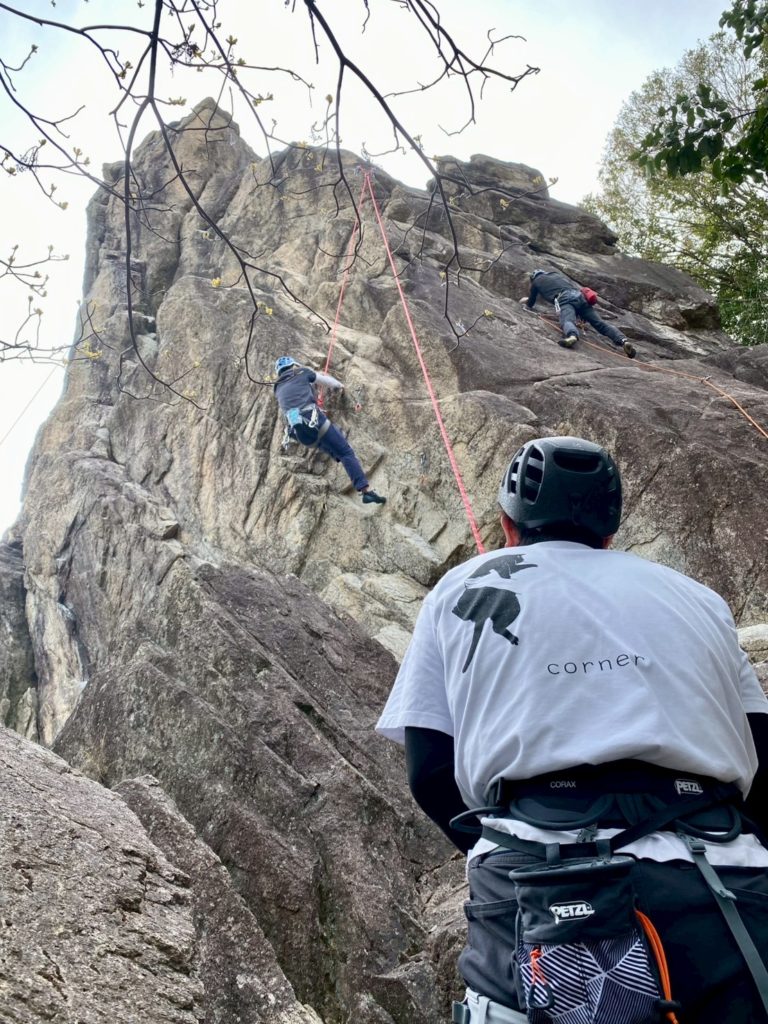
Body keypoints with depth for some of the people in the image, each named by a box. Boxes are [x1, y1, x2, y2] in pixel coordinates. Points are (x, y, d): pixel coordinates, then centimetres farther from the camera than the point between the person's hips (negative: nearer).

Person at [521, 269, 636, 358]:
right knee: (599, 323, -6)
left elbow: (530, 305, 38)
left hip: (565, 298, -5)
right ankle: (623, 340, -29)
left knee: (567, 321, -33)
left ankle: (572, 336, -69)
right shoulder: (556, 274, 41)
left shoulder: (536, 281, 27)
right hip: (579, 296, 5)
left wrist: (527, 302, 62)